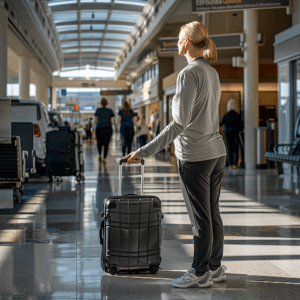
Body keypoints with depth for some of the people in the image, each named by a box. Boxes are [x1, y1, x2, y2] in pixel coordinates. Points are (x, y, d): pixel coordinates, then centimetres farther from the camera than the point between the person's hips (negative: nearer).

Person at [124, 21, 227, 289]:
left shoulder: (189, 74, -16)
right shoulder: (212, 73, 11)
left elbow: (180, 123, -22)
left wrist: (145, 152, -23)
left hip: (195, 156, -9)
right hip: (217, 153, 9)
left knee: (201, 218, 1)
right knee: (213, 214, 14)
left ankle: (200, 273, 11)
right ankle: (215, 268, 23)